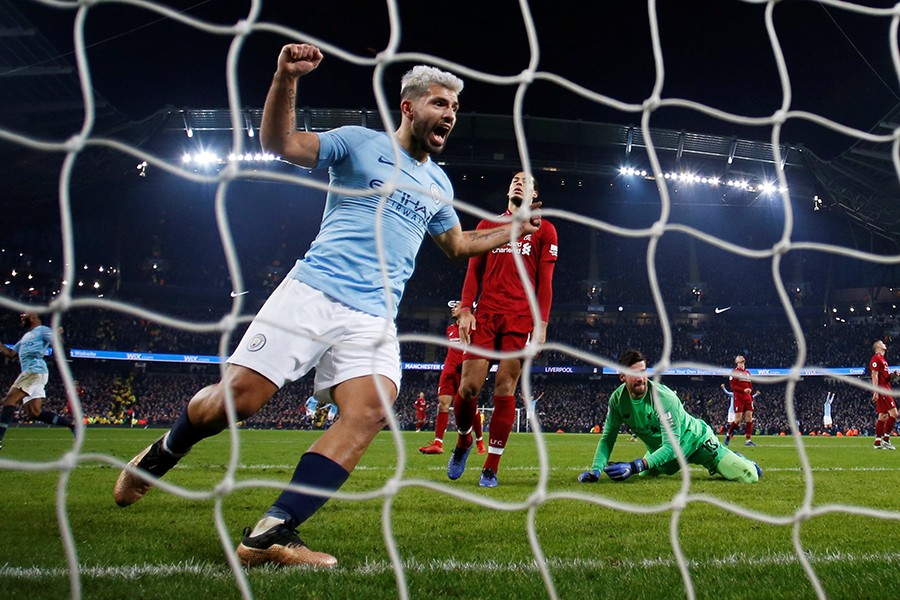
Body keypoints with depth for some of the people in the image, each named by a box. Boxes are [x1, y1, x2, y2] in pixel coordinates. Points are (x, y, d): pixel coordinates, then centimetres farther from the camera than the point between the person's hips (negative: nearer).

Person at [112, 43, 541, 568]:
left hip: (374, 321, 4)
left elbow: (458, 244, 39)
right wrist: (287, 77, -22)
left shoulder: (439, 184, 22)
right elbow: (279, 142, -6)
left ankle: (271, 533, -25)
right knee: (237, 397, -12)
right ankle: (162, 455, 22)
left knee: (371, 410, -23)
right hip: (313, 293, -4)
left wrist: (517, 228, 32)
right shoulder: (360, 143, 5)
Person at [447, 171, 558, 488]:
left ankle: (491, 468, 1)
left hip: (521, 317, -1)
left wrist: (542, 323, -4)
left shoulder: (544, 230, 12)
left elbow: (545, 281, 6)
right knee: (469, 384, -7)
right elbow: (474, 270, 13)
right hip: (485, 313, 1)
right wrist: (465, 309, 0)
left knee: (505, 388, -6)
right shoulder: (488, 224, 18)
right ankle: (463, 441, 21)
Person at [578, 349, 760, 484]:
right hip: (659, 449, 6)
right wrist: (596, 469, -31)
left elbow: (671, 446, -38)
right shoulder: (617, 399, -19)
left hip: (694, 440, -6)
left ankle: (734, 460, 21)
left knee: (749, 477, -15)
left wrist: (635, 466, -49)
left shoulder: (663, 397, -35)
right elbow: (607, 438, -14)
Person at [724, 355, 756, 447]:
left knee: (749, 417, -2)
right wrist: (743, 390, -21)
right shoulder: (734, 372, -4)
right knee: (738, 419, -7)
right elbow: (732, 386, -11)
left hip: (748, 398, 6)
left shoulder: (747, 373, 17)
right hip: (738, 398, -6)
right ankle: (728, 435, 15)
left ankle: (748, 440, 0)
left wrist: (751, 398, 16)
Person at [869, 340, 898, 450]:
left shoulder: (882, 359, 22)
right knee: (893, 413, -14)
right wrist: (876, 391, -22)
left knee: (883, 416, 7)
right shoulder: (876, 358, -8)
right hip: (881, 390, -10)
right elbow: (874, 375, -16)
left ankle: (878, 442, 7)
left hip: (885, 390, 10)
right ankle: (886, 440, -14)